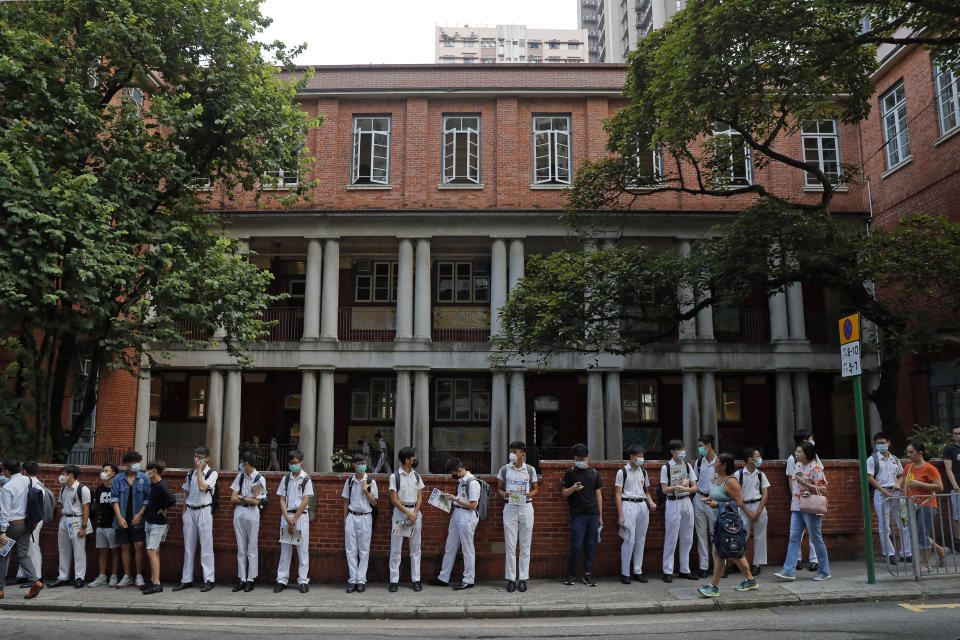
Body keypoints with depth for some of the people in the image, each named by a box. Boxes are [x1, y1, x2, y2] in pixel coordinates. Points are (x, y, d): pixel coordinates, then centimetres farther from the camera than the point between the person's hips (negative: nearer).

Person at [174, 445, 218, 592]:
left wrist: (199, 470, -11)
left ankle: (208, 580, 1)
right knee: (188, 546, 8)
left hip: (204, 511, -5)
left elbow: (202, 487, -19)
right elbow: (187, 493, 16)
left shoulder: (212, 473, -3)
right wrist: (184, 512, 12)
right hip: (190, 511, 5)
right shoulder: (190, 473, 11)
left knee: (206, 546, -3)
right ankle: (187, 579, 15)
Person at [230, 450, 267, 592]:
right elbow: (233, 498, 4)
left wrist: (240, 498, -5)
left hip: (252, 514, -4)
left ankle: (250, 579, 7)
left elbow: (256, 501, -10)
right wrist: (248, 499, -7)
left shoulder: (260, 479, -5)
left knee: (252, 548, 1)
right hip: (239, 513, 4)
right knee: (241, 548, 8)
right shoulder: (240, 477, 8)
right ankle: (241, 579, 14)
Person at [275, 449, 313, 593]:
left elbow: (305, 501, -6)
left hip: (301, 516, -3)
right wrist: (287, 518, -8)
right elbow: (282, 500, 5)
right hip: (286, 516, 3)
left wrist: (294, 519, -10)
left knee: (303, 550, 0)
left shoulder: (306, 479, -2)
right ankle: (281, 580, 11)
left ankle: (303, 581, 5)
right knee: (285, 549, 6)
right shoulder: (285, 479, 8)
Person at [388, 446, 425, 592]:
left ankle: (416, 580, 12)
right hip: (400, 512, -4)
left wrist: (415, 514, -9)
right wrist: (408, 514, -13)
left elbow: (419, 497, 6)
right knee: (395, 549, -1)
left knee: (415, 548, 6)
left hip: (415, 512, 4)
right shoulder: (395, 477, -4)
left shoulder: (417, 476, 9)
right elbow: (394, 499, -8)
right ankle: (394, 581, 5)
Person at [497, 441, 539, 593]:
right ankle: (511, 578, 6)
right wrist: (504, 494, -13)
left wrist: (530, 494, -10)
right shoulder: (504, 469, 3)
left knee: (525, 545, 3)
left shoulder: (530, 470, 3)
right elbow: (499, 489, 8)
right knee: (510, 544, 0)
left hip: (526, 507, 0)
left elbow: (535, 488, 11)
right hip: (510, 508, 0)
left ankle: (523, 578, 10)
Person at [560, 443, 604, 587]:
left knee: (590, 545, 5)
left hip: (593, 514, 3)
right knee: (576, 545, -5)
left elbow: (598, 494, 13)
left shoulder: (594, 472, 11)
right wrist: (573, 489, -18)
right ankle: (571, 574, 9)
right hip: (577, 514, -3)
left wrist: (600, 516, 10)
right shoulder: (570, 472, 4)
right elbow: (564, 493, 5)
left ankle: (588, 574, 13)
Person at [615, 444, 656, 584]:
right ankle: (625, 573, 0)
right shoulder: (622, 472, -3)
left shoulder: (643, 472, 13)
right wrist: (620, 516, -10)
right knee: (629, 540, -8)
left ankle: (637, 571, 16)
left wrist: (651, 503, -1)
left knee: (640, 540, 7)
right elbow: (618, 494, -5)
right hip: (628, 505, -5)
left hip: (642, 506, 6)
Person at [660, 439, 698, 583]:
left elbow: (694, 487, 6)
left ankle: (684, 570, 18)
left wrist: (685, 489, -15)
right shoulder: (666, 467, -4)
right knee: (671, 539, -3)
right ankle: (668, 571, 4)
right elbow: (665, 490, -8)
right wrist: (677, 487, -24)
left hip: (687, 502, 5)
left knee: (687, 538, 8)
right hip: (673, 503, -5)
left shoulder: (688, 466, 8)